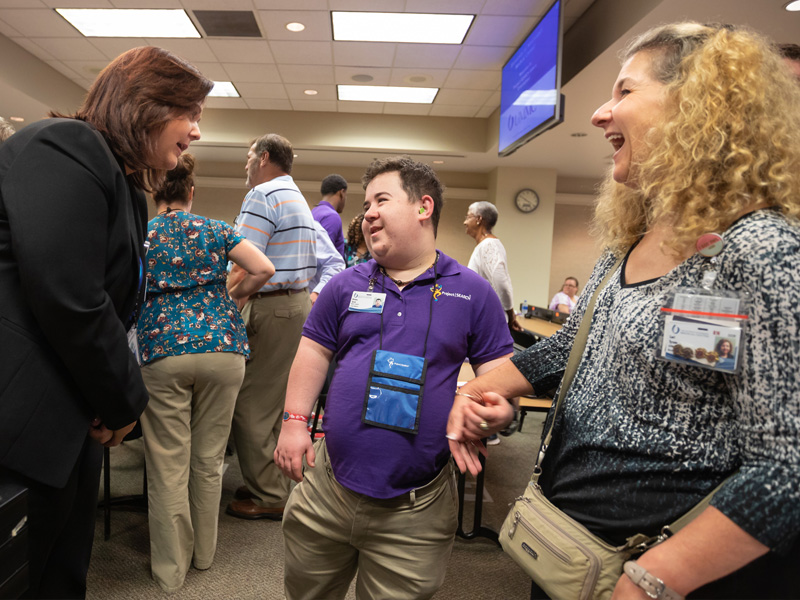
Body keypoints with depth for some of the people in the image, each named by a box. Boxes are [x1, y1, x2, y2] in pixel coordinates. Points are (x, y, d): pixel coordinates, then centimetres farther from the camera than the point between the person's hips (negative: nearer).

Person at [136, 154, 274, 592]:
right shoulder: (215, 230, 8)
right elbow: (264, 269, -2)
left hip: (163, 351, -1)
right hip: (221, 347, 1)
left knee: (169, 465, 8)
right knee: (208, 458, 14)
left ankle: (170, 568, 20)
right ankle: (204, 552, 30)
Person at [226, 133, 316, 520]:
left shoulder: (263, 196, -10)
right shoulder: (297, 198, 22)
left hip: (270, 308, -10)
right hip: (298, 302, 10)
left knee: (250, 404, -2)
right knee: (272, 402, 17)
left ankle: (268, 497, 6)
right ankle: (270, 482, 28)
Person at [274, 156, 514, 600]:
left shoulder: (472, 292, -1)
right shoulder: (346, 285, 5)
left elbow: (499, 371, 1)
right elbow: (313, 353, 9)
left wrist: (488, 409, -20)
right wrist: (294, 421, 0)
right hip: (325, 489, 3)